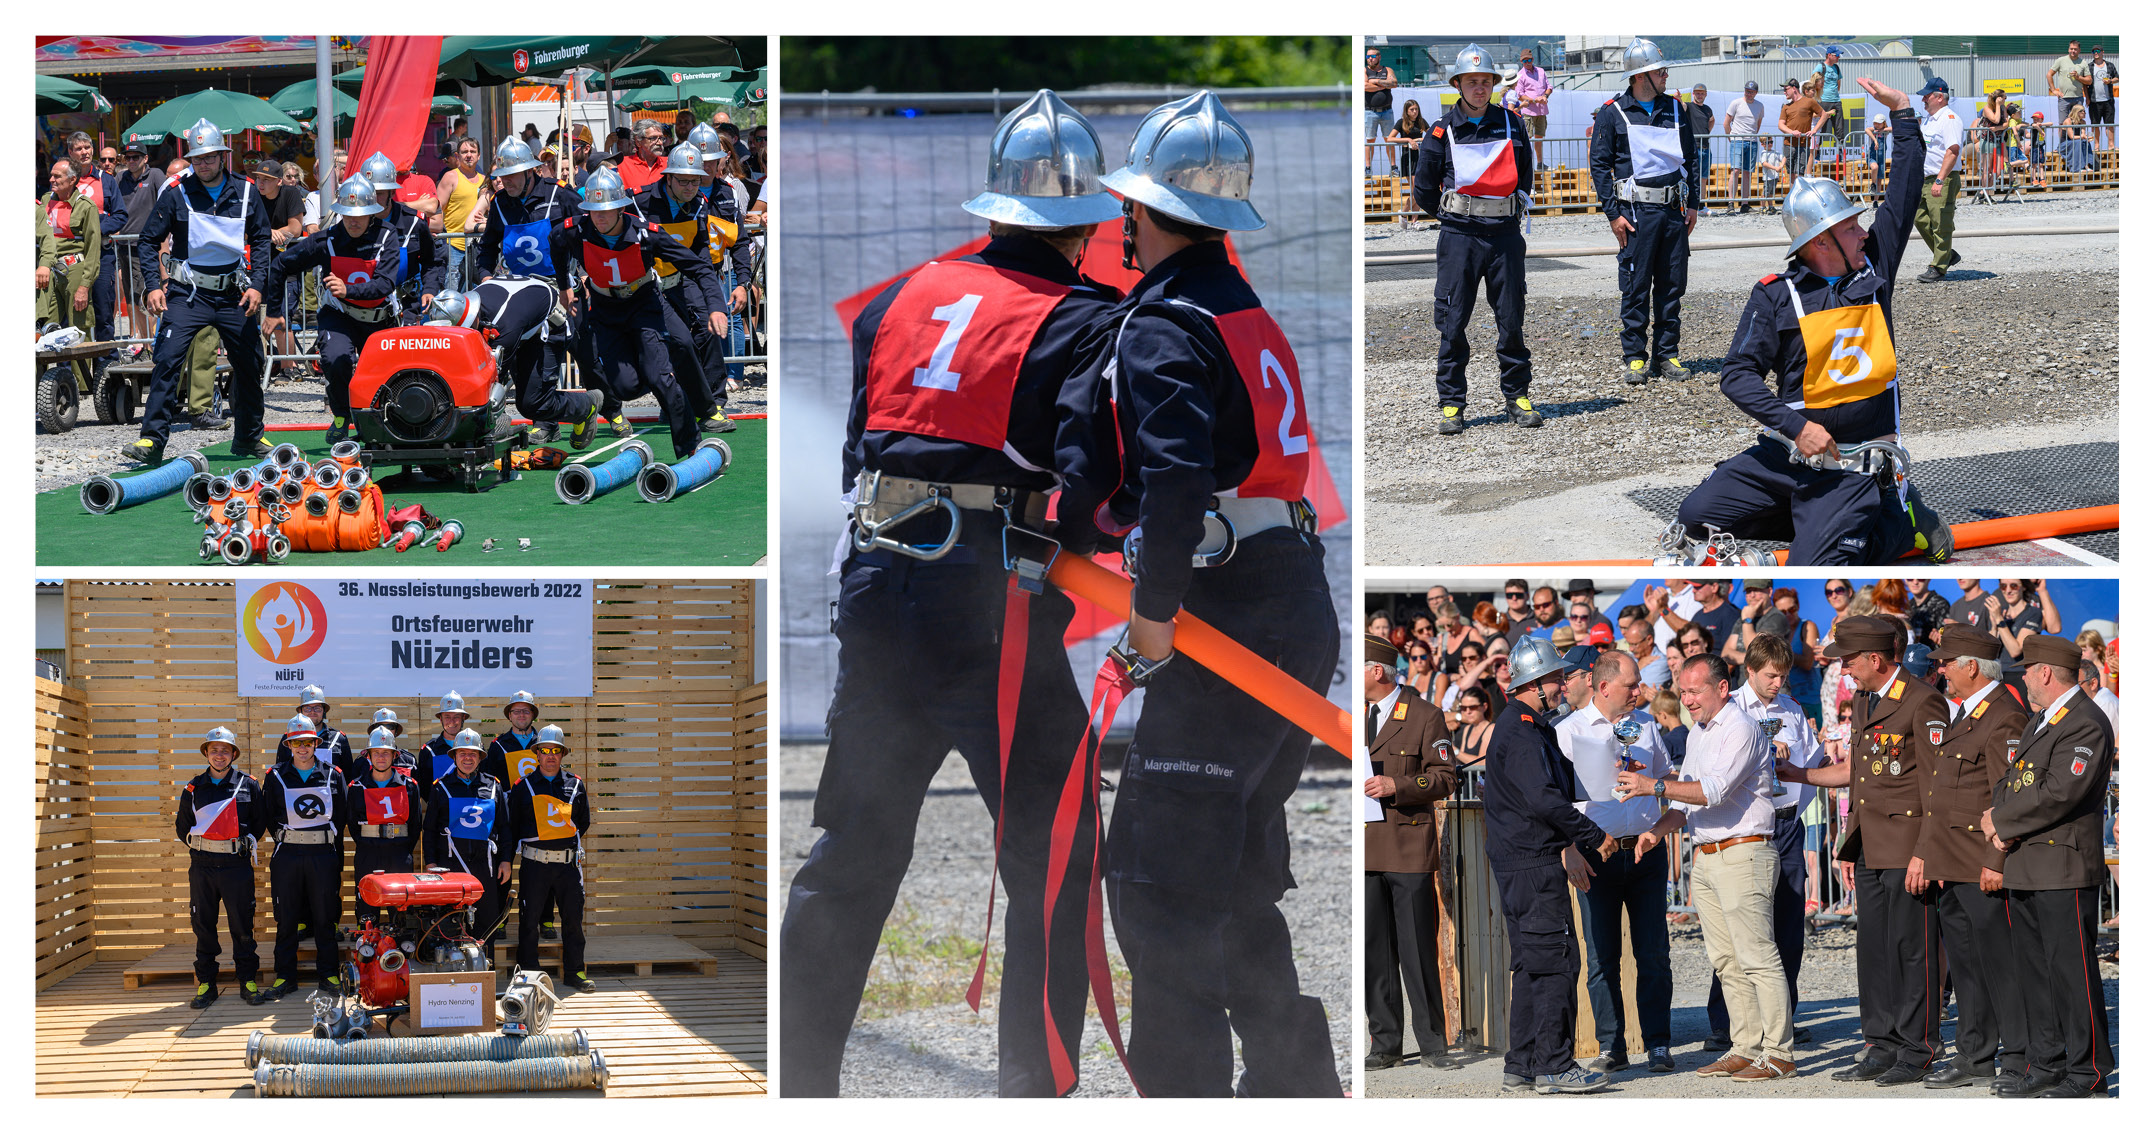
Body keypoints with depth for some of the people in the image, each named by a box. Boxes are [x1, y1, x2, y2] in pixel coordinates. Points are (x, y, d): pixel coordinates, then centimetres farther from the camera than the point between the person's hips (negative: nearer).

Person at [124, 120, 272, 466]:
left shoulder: (245, 192, 3)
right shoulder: (177, 194, -4)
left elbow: (261, 239, 11)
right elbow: (148, 242, 0)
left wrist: (256, 284, -1)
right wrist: (153, 285, -12)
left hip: (234, 294, 3)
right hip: (190, 293, -3)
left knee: (250, 365, 10)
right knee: (167, 359, -17)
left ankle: (248, 438, 29)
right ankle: (152, 440, -18)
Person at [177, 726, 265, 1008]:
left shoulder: (248, 786, 4)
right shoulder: (193, 789, 9)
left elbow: (259, 822, 12)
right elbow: (182, 827, 17)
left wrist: (246, 844, 2)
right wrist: (199, 845, 7)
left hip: (237, 865, -2)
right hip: (202, 866, 2)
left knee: (242, 926, 0)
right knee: (203, 926, 3)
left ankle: (248, 981, 8)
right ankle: (206, 984, 9)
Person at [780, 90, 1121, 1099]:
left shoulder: (900, 300, 13)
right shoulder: (1082, 323, -5)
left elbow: (854, 454, 15)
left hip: (875, 597, 6)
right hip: (996, 617, -6)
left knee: (849, 855, 15)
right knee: (1056, 872, 4)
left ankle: (797, 1080, 20)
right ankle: (1031, 1091, 1)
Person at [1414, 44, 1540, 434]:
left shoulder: (1512, 125, 6)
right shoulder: (1443, 132, 0)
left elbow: (1525, 176, 19)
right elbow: (1424, 189, 8)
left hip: (1505, 236, 2)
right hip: (1459, 237, -2)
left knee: (1512, 320, 5)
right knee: (1452, 323, -2)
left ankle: (1517, 397, 15)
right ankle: (1450, 404, 4)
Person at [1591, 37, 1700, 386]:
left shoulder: (1675, 109, 12)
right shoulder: (1612, 114, -2)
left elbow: (1690, 158, 18)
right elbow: (1601, 165, -2)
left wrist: (1693, 204, 12)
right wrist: (1613, 213, -9)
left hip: (1674, 210, 5)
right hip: (1636, 211, -4)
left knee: (1672, 285, 6)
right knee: (1635, 288, -3)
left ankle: (1667, 355, 13)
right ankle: (1635, 358, 3)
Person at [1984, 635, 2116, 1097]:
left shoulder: (2086, 726, -13)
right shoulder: (2037, 722, 19)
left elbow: (2058, 794, -21)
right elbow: (2012, 780, 18)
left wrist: (2002, 820, -11)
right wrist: (1999, 824, -3)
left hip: (2065, 871, -10)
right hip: (2025, 868, 10)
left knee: (2071, 971, -6)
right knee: (2034, 971, 12)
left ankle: (2087, 1072, 0)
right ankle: (2047, 1064, 19)